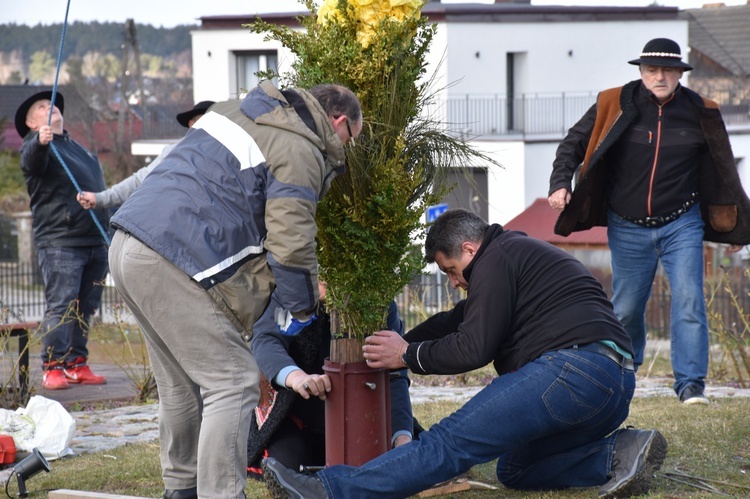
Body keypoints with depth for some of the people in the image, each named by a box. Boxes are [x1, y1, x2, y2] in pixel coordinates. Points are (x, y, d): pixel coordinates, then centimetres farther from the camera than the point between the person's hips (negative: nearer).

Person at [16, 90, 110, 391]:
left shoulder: (78, 149, 26)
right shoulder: (35, 145, 2)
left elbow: (99, 189, 30)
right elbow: (32, 160, -23)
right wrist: (40, 142, -46)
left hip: (95, 240, 7)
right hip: (59, 242, -7)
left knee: (85, 308, 6)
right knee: (60, 306, -12)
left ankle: (76, 364, 11)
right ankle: (52, 368, -10)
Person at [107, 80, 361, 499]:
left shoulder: (238, 113, 23)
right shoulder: (301, 151, -6)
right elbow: (291, 245, -12)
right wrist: (302, 306, 5)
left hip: (129, 245, 10)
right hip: (172, 264, -10)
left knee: (182, 384, 22)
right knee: (232, 384, -6)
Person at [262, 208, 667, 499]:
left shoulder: (497, 259, -1)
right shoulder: (520, 253, 32)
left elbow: (473, 348, -8)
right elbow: (456, 322, 35)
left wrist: (409, 355, 5)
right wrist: (397, 348, 30)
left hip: (574, 369, -10)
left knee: (454, 441, -16)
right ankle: (617, 454, 0)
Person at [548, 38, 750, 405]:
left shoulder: (700, 113, 0)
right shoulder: (614, 106, -4)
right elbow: (574, 143, 7)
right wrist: (560, 183, -10)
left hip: (681, 225, 0)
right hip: (627, 228, 0)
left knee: (688, 302, -11)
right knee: (625, 308, 9)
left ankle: (690, 383, -8)